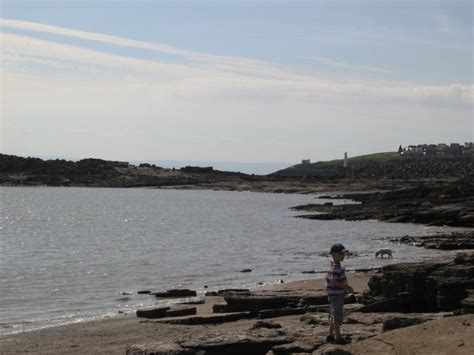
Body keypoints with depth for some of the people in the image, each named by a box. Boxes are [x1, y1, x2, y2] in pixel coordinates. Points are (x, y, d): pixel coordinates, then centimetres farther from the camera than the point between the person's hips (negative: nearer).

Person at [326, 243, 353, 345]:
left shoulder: (336, 266, 10)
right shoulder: (335, 268, -22)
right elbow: (334, 282, -26)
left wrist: (346, 287, 14)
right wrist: (346, 287, -19)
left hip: (335, 294, 11)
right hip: (336, 295, -11)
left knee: (333, 315, 17)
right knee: (337, 316, -3)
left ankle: (330, 336, 25)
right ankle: (338, 338, 3)